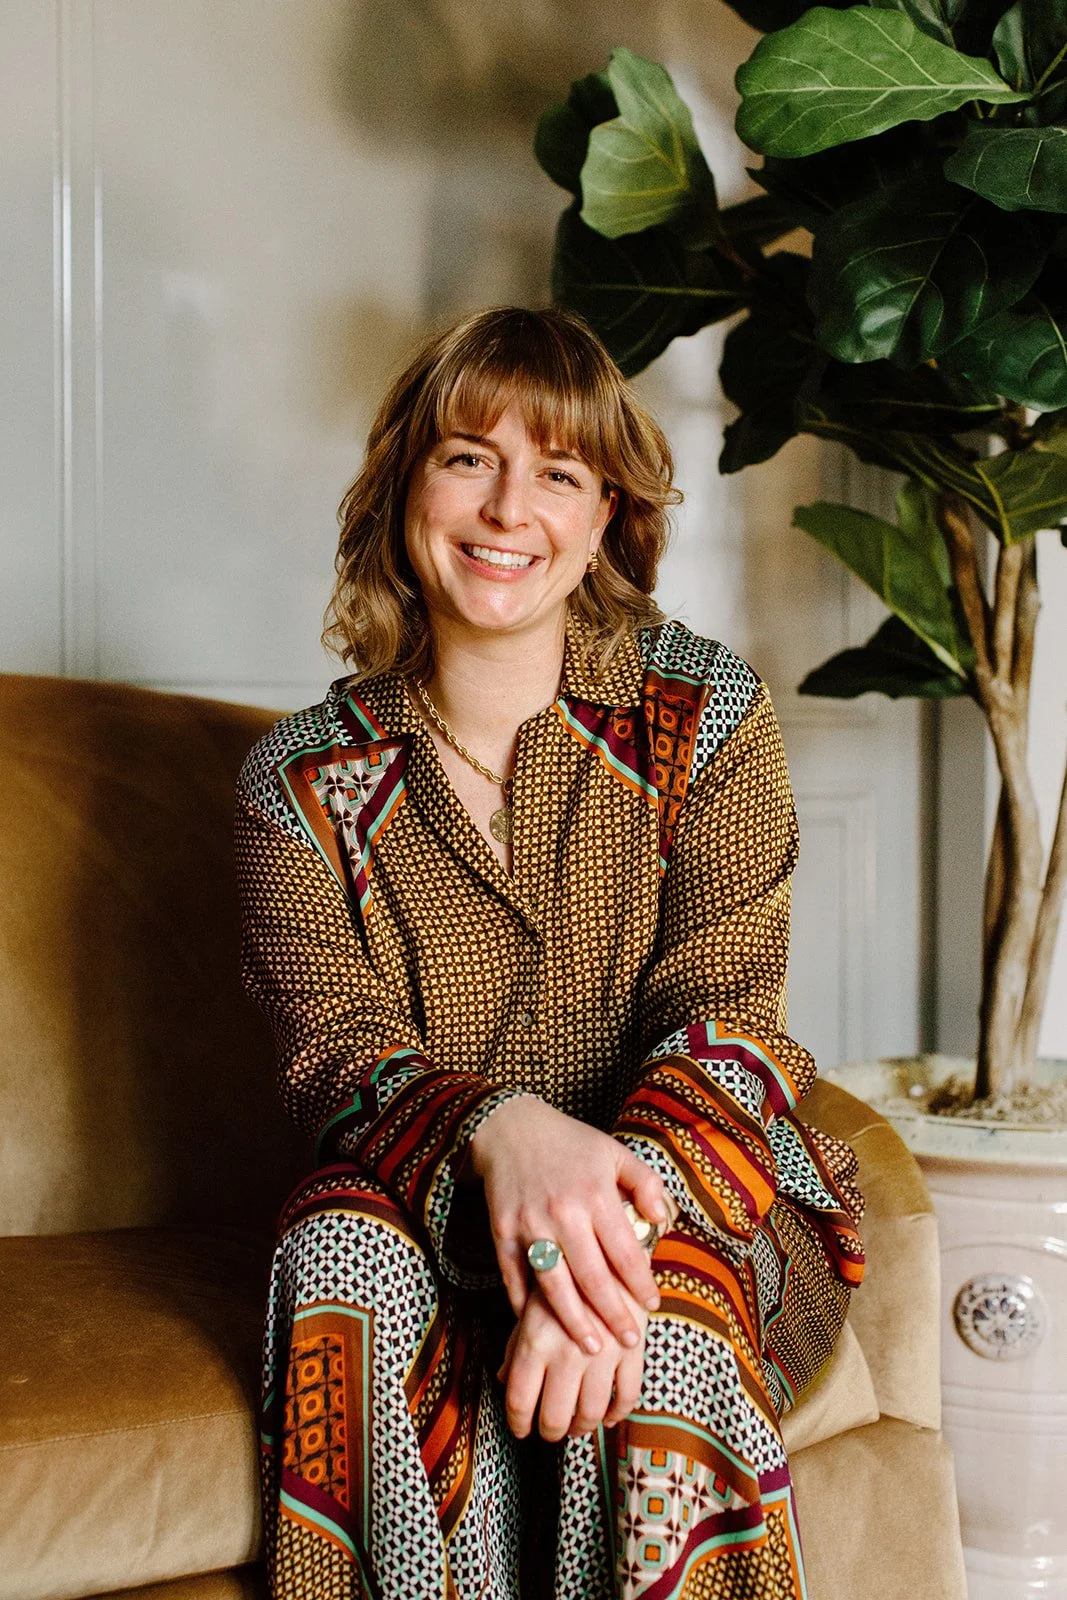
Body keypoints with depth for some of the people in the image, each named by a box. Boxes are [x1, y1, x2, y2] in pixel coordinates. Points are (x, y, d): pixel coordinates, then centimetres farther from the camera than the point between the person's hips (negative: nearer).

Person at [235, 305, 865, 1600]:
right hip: (422, 1213, 1)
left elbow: (726, 1016, -10)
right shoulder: (303, 780, 2)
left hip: (706, 1206, 0)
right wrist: (498, 1131, -35)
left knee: (656, 1310, -34)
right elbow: (339, 1055, -9)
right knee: (345, 1247, -32)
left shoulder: (705, 713, 0)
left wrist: (625, 1208, -33)